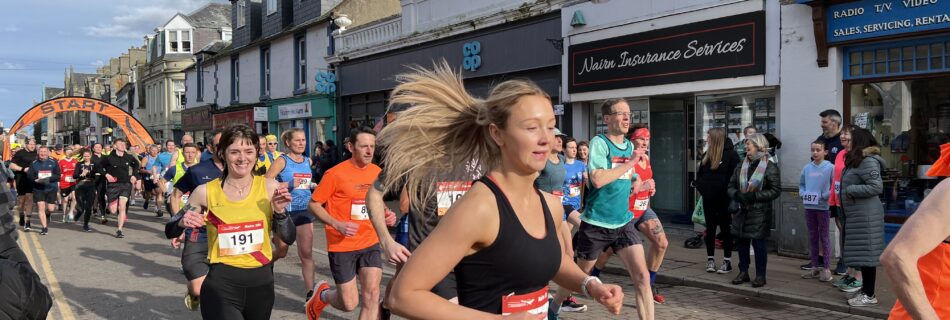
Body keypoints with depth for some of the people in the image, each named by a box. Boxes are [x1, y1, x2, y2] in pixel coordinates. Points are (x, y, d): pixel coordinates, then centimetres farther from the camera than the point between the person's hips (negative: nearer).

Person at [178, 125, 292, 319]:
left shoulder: (269, 187, -1)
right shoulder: (206, 192, -3)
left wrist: (280, 211, -14)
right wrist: (183, 223, -11)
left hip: (262, 282, 2)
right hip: (222, 284, -2)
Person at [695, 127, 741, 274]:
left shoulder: (731, 154, -10)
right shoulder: (708, 155, 10)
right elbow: (700, 173, 19)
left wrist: (730, 193, -17)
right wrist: (699, 186, 5)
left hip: (724, 199, -6)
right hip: (709, 198, 6)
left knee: (725, 229, 3)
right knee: (710, 229, 10)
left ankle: (727, 261, 10)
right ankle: (710, 259, 18)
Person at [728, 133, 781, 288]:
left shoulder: (770, 167, -7)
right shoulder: (741, 166, 11)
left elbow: (776, 190, -10)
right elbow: (731, 186, 13)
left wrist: (755, 196, -19)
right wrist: (736, 194, -9)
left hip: (760, 213, -5)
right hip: (742, 211, 6)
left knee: (759, 244, 0)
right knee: (742, 242, 10)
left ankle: (760, 275, 10)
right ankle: (743, 272, 22)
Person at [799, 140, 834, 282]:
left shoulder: (830, 167, -9)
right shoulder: (807, 168, 5)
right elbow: (801, 184, 16)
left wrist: (824, 196, -18)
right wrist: (803, 194, -2)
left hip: (823, 207, -5)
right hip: (809, 206, 5)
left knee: (824, 237, 2)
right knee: (812, 237, 12)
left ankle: (826, 269, 8)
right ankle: (815, 267, 22)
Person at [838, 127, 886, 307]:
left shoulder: (868, 161, -15)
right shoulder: (858, 160, 17)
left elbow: (876, 187, -22)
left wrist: (850, 190, -17)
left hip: (866, 215, -10)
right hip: (857, 215, 10)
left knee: (866, 253, -6)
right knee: (862, 254, 14)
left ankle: (869, 295, -1)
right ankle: (864, 289, 21)